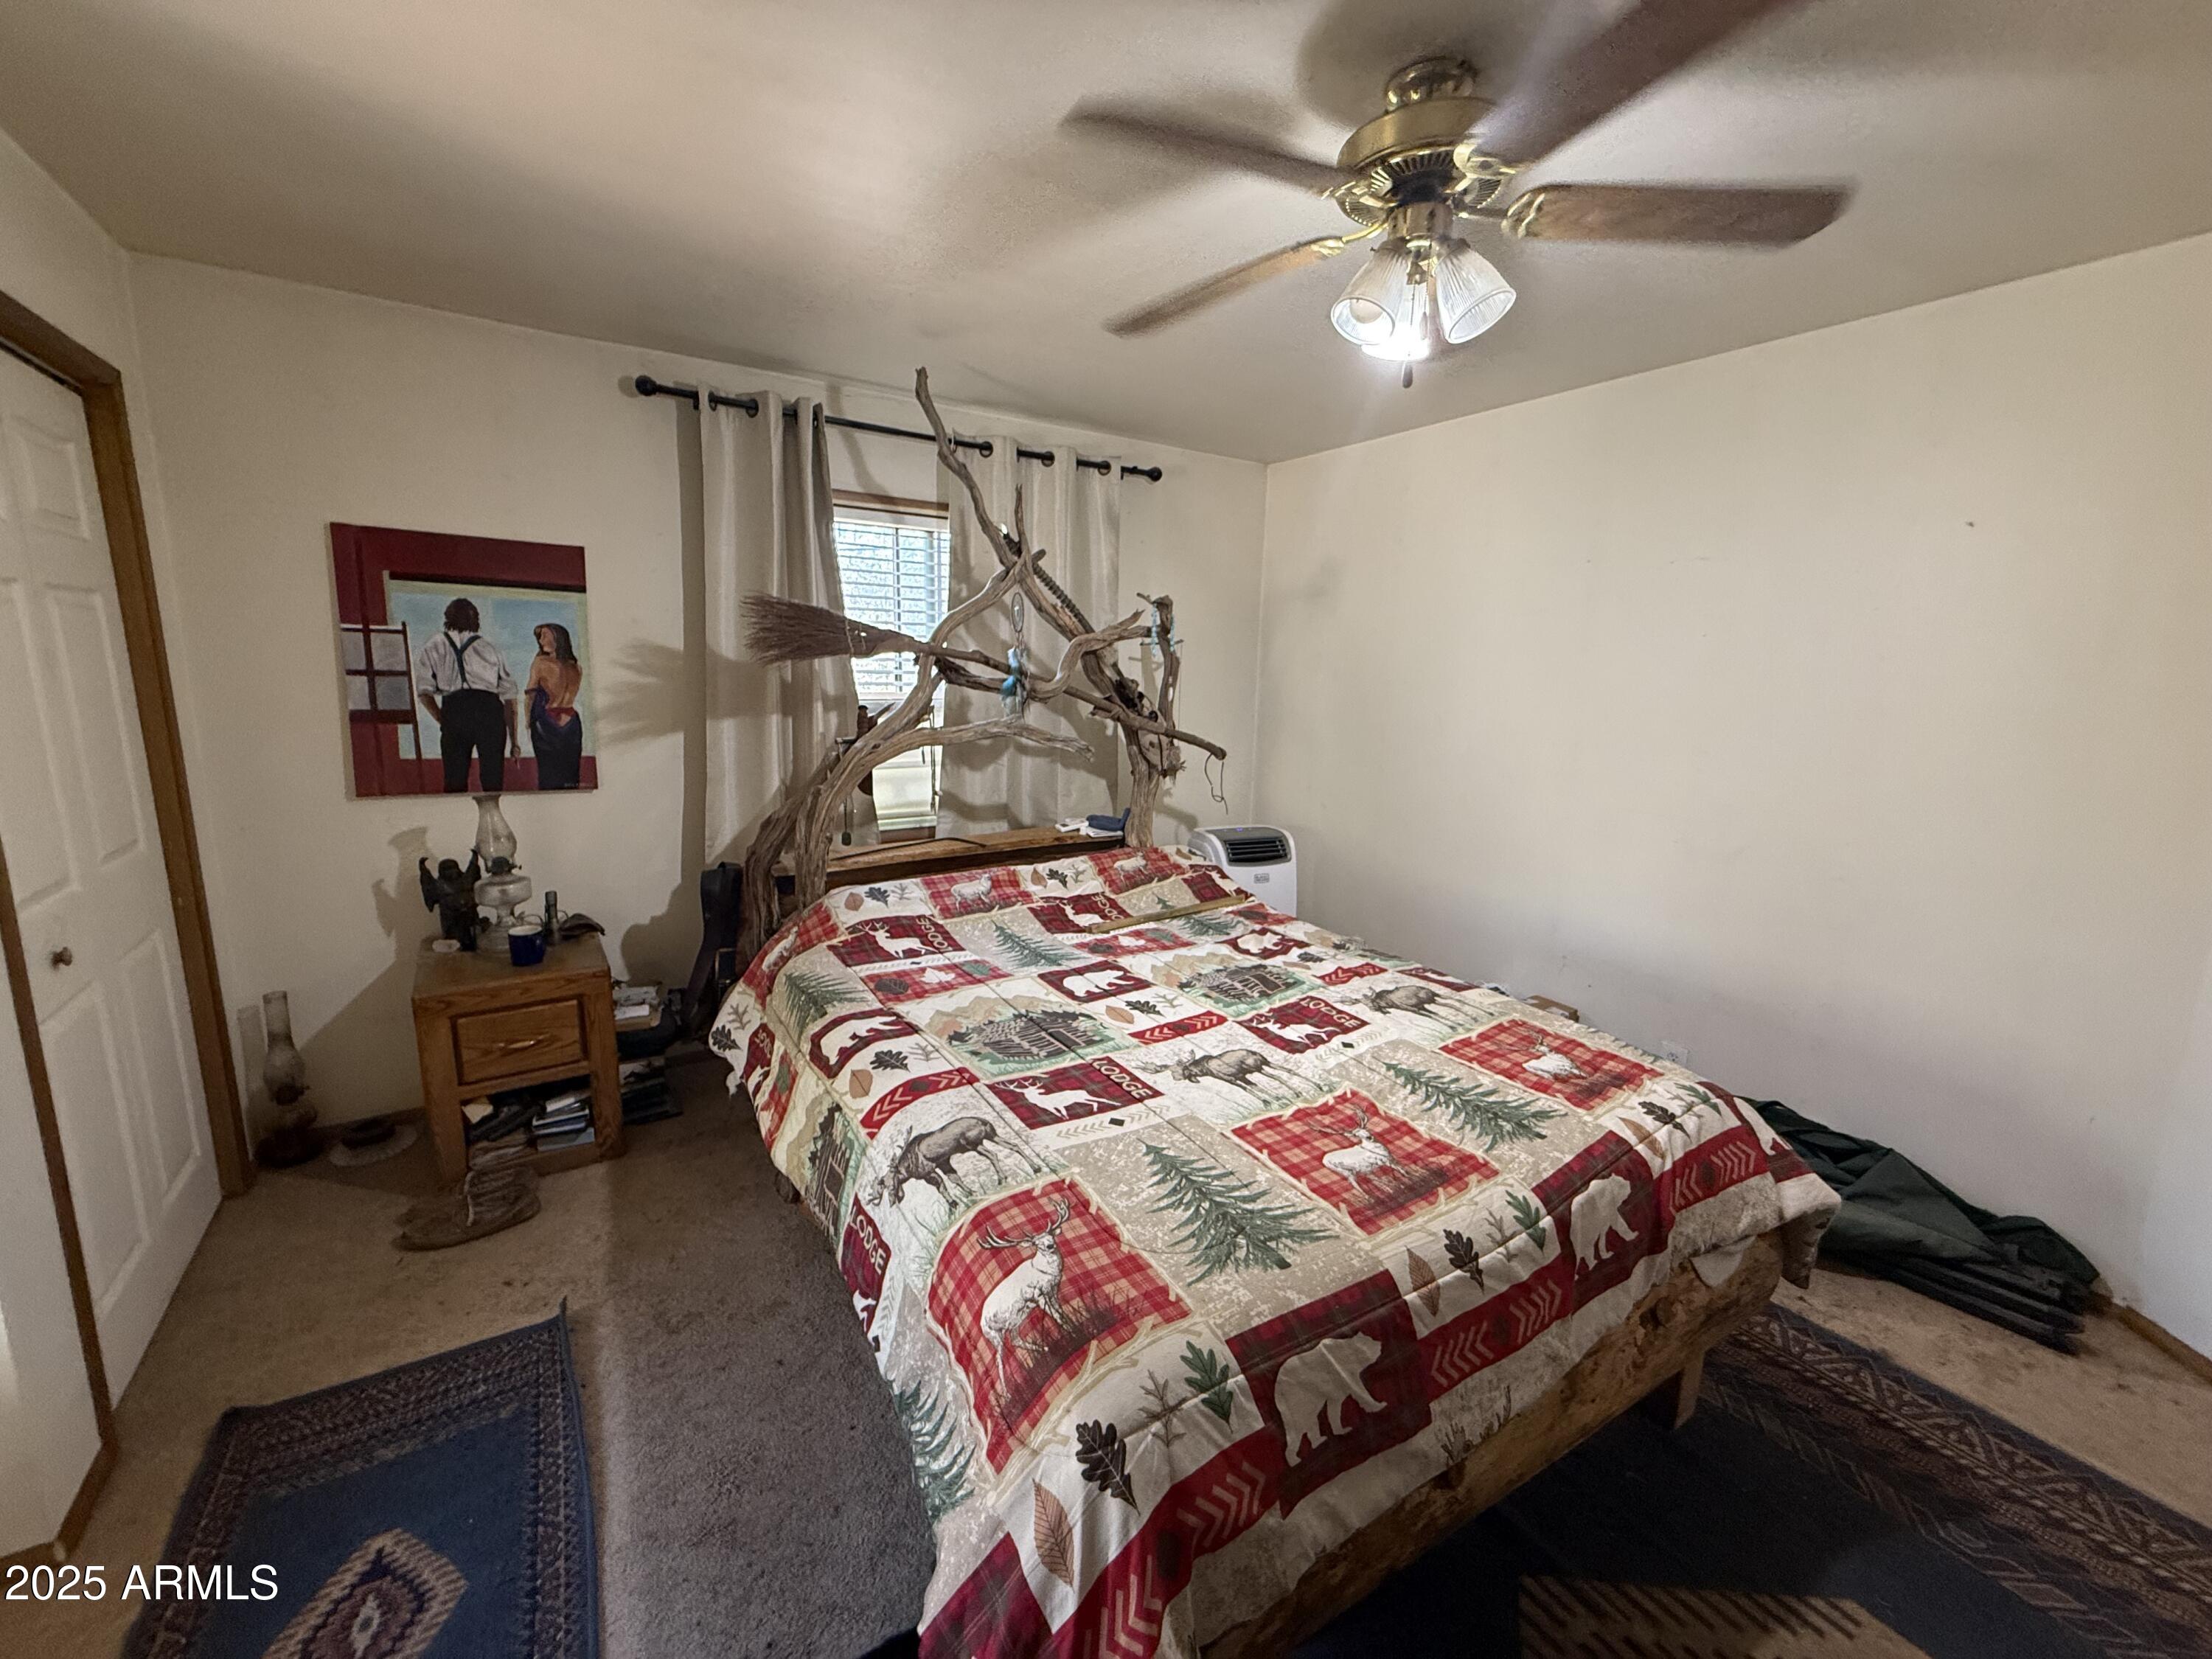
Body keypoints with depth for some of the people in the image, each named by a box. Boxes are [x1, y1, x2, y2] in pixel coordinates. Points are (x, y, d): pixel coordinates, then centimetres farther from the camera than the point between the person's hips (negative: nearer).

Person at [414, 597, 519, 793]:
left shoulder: (434, 646, 21)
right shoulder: (490, 648, 22)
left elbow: (425, 691, 6)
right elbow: (509, 697, 15)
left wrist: (443, 721, 15)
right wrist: (513, 739, 16)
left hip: (455, 709, 0)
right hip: (491, 709, 1)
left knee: (455, 781, 1)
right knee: (493, 780, -1)